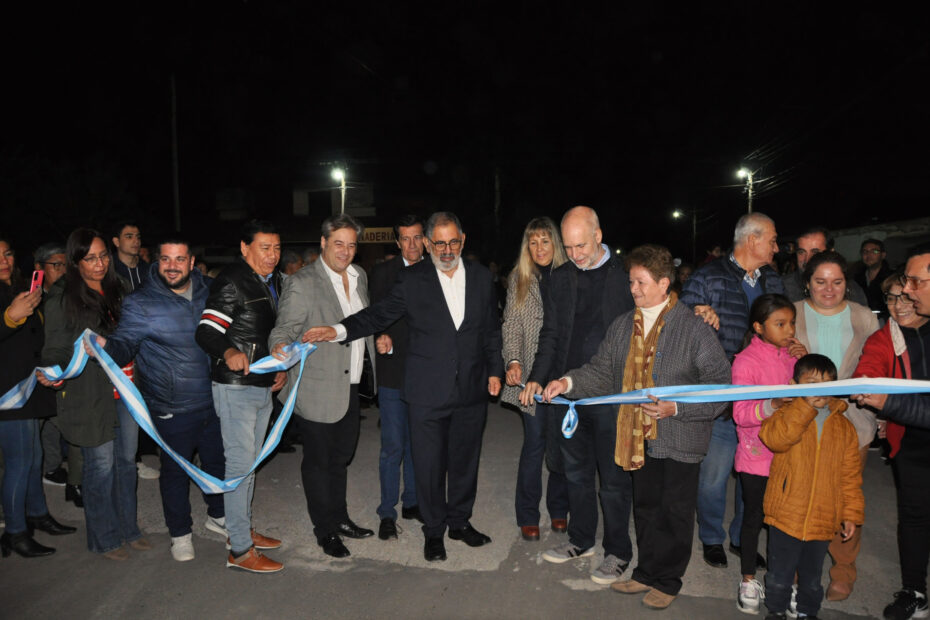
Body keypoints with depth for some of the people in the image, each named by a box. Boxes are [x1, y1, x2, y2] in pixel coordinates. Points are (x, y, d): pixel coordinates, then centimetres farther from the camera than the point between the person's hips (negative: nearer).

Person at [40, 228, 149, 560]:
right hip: (90, 394, -5)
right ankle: (105, 538, 20)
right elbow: (56, 349, -7)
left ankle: (128, 529, 28)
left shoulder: (115, 290, 10)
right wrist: (54, 374, -24)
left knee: (126, 460, 13)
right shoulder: (62, 299, -7)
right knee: (101, 465, 3)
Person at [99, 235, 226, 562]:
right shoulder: (141, 303, -10)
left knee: (218, 461, 19)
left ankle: (217, 514, 43)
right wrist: (105, 346, -37)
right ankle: (180, 533, 31)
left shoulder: (209, 292, 2)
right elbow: (125, 343, -17)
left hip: (213, 400, 4)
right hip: (173, 409, -4)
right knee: (176, 470, 9)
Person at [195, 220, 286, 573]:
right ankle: (240, 551, 5)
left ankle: (243, 529, 33)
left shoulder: (273, 281, 13)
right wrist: (229, 352, -42)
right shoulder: (232, 282, -14)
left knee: (250, 463, 18)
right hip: (235, 387, -9)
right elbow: (205, 332, -22)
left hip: (264, 386, 9)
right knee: (240, 464, -5)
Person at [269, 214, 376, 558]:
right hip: (318, 390, -7)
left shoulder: (360, 277, 8)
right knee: (319, 461, 9)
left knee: (341, 456, 21)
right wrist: (280, 348, -36)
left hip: (350, 388, 7)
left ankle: (339, 517, 40)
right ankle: (325, 530, 26)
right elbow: (284, 329, -18)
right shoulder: (302, 283, -14)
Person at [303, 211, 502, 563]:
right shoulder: (412, 280, -3)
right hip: (428, 392, -2)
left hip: (472, 390, 3)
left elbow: (491, 329, 12)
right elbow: (380, 314, -8)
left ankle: (460, 521, 36)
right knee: (429, 464, 6)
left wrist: (494, 370, 7)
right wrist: (340, 330, -23)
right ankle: (434, 530, 26)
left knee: (465, 459, 15)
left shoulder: (480, 277, 6)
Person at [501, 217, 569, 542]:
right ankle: (528, 516, 16)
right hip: (532, 372, 0)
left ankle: (558, 509, 27)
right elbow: (511, 324, 2)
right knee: (534, 442, 2)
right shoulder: (519, 278, 6)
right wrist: (513, 361, -13)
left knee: (559, 441, 8)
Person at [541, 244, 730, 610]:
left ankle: (667, 581, 28)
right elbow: (602, 372, 9)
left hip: (679, 440, -5)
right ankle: (647, 572, 36)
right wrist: (569, 382, -9)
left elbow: (721, 384, -13)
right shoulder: (622, 326, 6)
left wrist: (676, 408, -22)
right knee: (645, 507, 18)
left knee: (675, 512, 8)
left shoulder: (693, 328, -12)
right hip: (639, 437, 5)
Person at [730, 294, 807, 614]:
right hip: (757, 457, -5)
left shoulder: (792, 354, 5)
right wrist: (773, 405, -38)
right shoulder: (746, 361, -15)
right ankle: (748, 581, 27)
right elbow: (741, 414, -21)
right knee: (754, 517, 9)